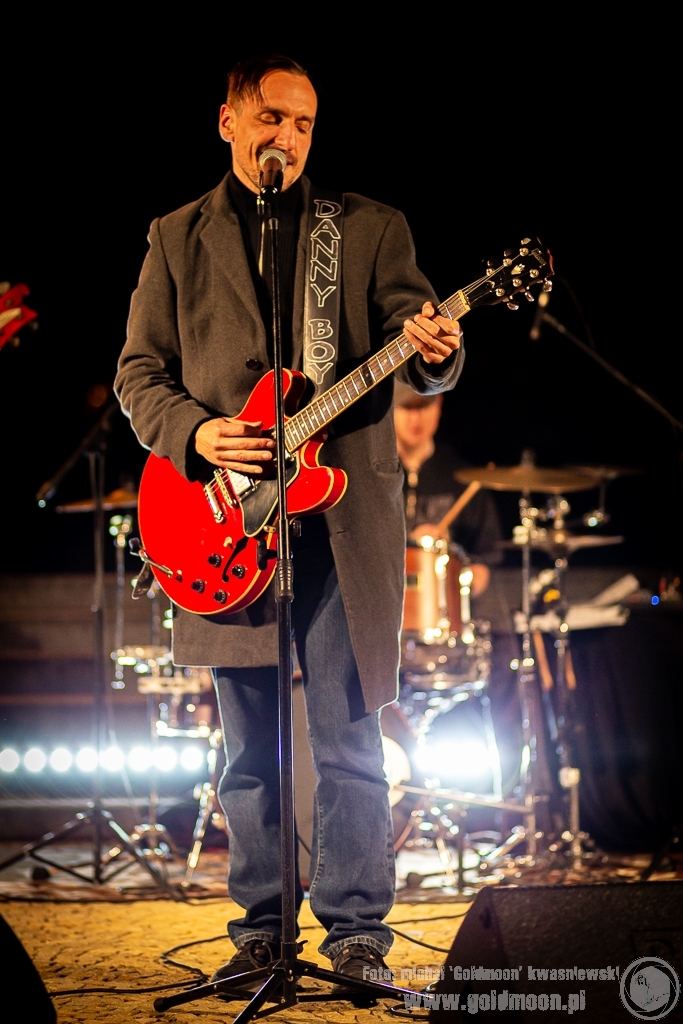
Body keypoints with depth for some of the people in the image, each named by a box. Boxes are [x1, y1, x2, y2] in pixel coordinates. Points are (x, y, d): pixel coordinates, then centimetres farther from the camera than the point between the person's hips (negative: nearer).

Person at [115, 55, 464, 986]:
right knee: (251, 750, 8)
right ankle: (262, 927, 18)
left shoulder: (372, 229, 9)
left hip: (344, 518, -1)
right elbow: (138, 374, 10)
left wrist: (434, 354, -23)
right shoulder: (177, 239, 13)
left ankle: (357, 933, 8)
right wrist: (193, 432, -9)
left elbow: (415, 358, 1)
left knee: (347, 742, -2)